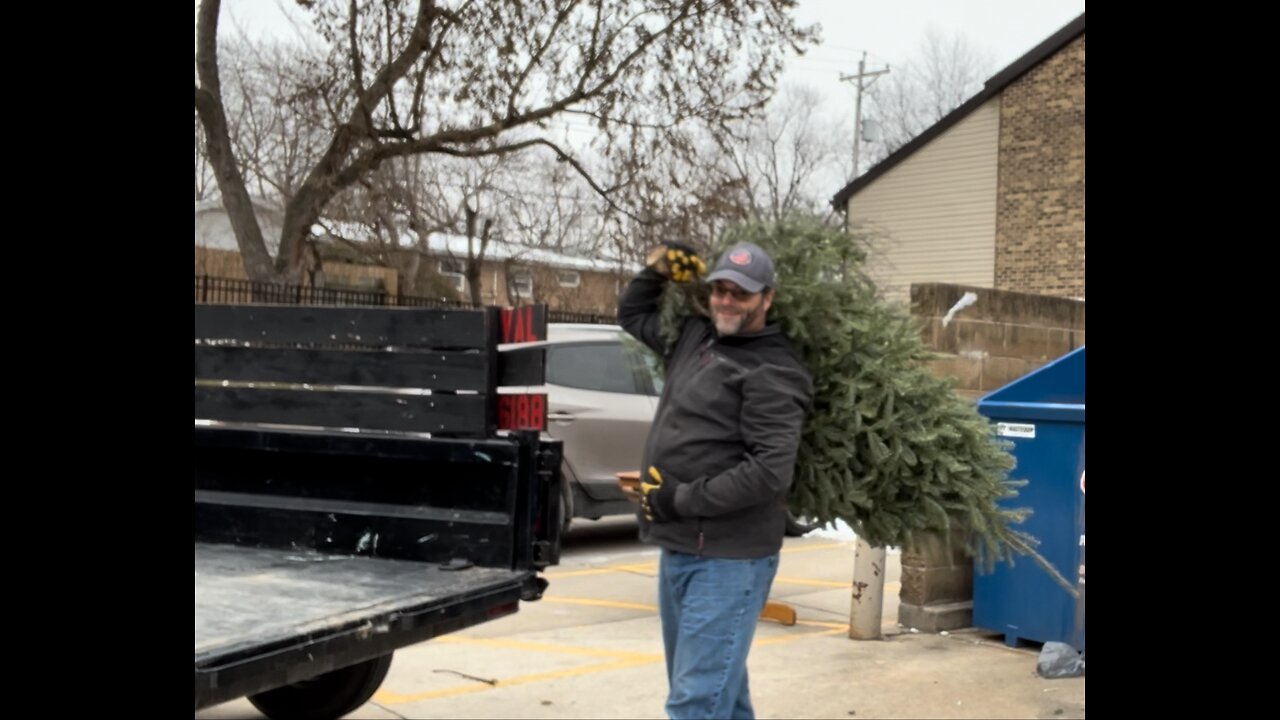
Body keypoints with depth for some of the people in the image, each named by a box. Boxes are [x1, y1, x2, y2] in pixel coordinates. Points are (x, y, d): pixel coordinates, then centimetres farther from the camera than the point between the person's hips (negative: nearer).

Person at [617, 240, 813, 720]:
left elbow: (772, 471, -22)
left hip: (728, 558, -9)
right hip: (677, 549, 9)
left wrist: (684, 499, -18)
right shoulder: (695, 338, 12)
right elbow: (632, 313, 30)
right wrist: (659, 269, 12)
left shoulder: (771, 374, -12)